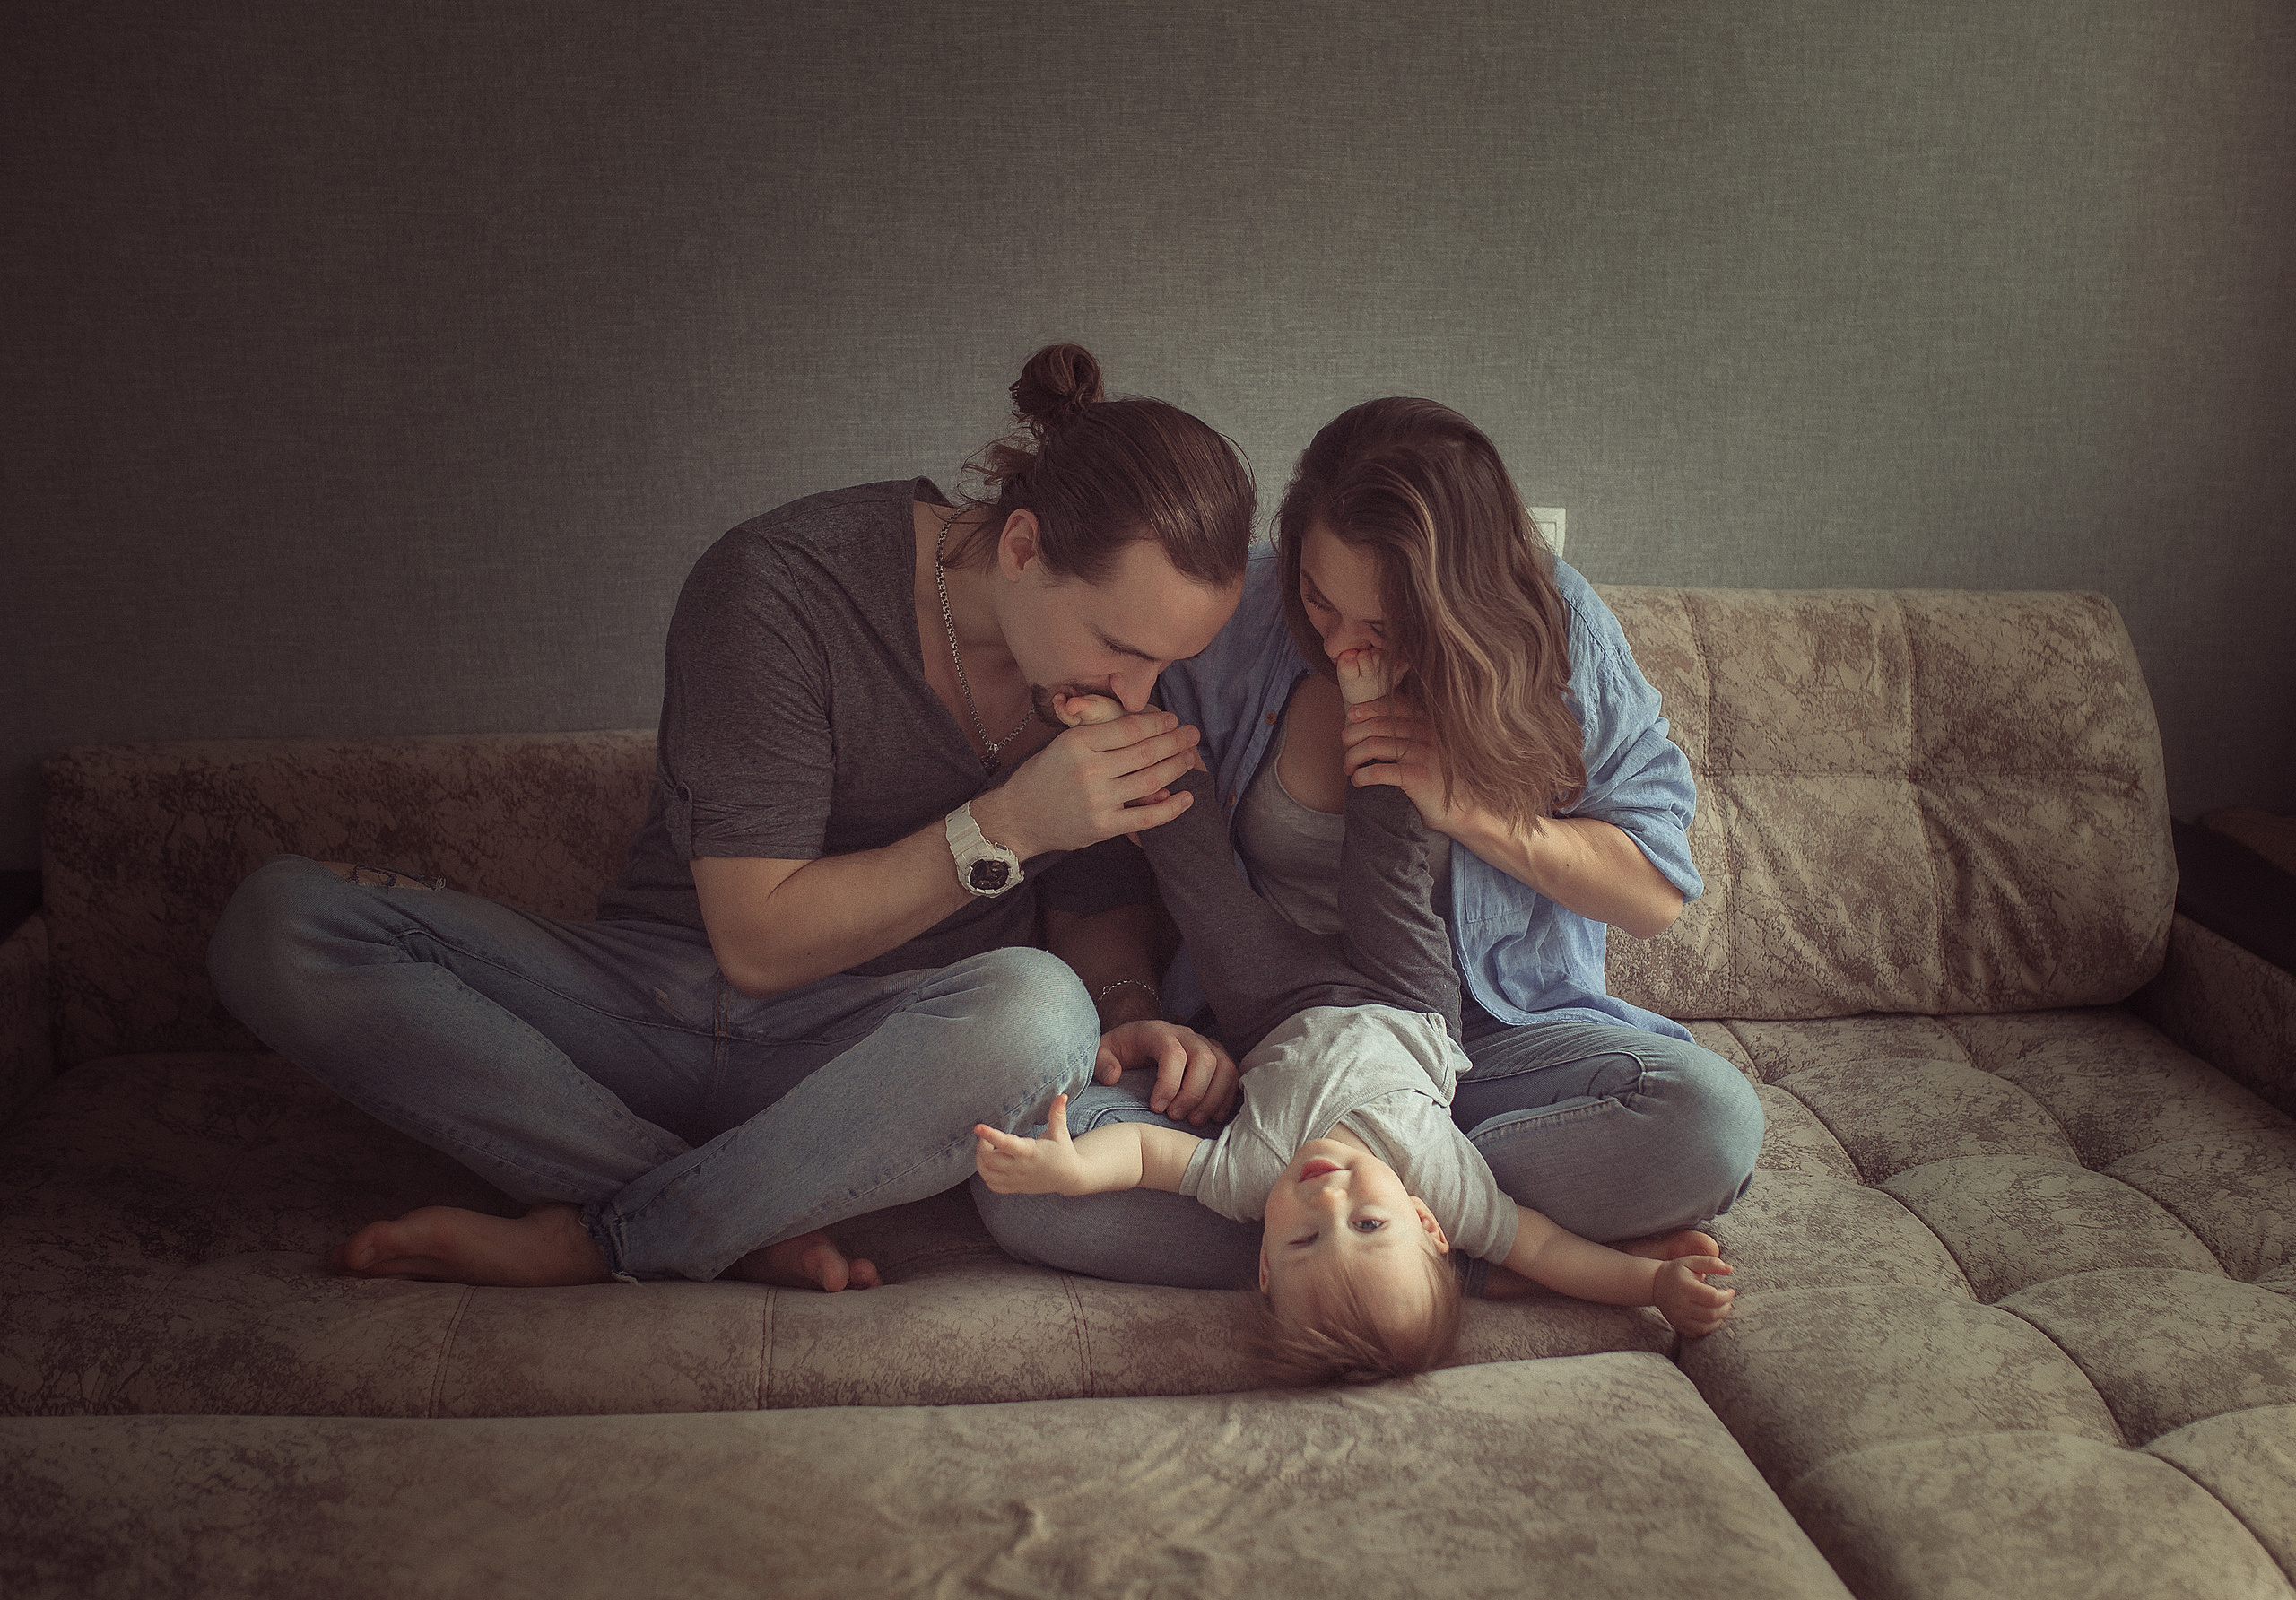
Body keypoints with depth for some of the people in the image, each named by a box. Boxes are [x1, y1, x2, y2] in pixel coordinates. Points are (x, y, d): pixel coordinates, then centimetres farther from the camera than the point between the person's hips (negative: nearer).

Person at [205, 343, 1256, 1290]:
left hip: (870, 1059, 1)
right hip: (649, 1008, -1)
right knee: (277, 921, -23)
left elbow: (1099, 904, 8)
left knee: (1034, 1011, -37)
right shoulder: (779, 585, -18)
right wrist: (1007, 825, -25)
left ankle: (580, 1239, -21)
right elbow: (760, 941, -17)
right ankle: (749, 1230, -30)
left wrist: (1127, 1010, -15)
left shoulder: (1122, 642, -5)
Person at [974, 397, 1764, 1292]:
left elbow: (1659, 892, -5)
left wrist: (1466, 806, -17)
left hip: (1489, 1037, 0)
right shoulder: (1233, 626, -7)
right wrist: (1152, 1023, -13)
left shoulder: (1560, 627, -7)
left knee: (1714, 1121, -31)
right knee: (1022, 1178, -29)